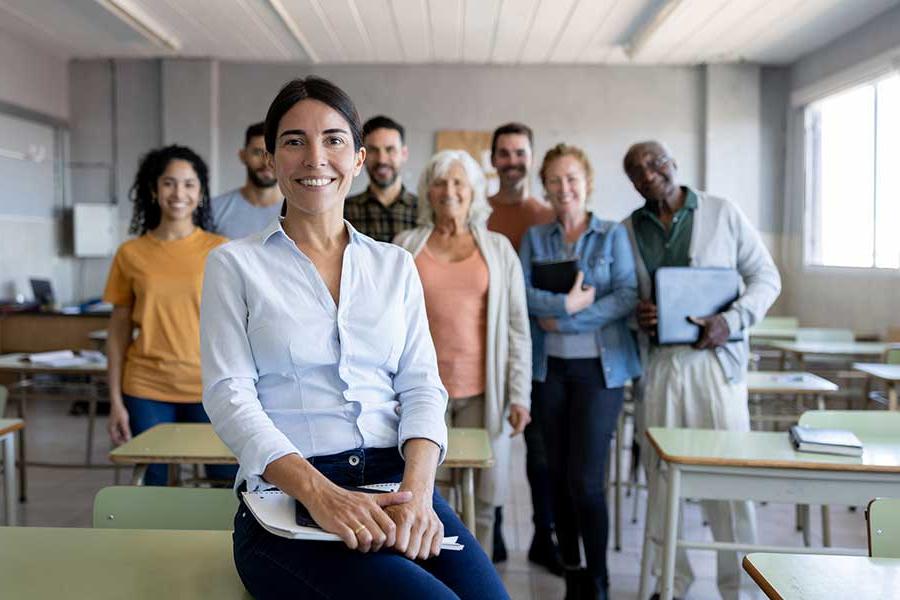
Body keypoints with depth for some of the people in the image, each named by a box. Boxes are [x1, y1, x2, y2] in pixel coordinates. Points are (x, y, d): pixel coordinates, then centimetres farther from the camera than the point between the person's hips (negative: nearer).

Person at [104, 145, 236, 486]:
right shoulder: (130, 254, 4)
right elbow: (119, 331, 7)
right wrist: (115, 401, 3)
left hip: (210, 390, -1)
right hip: (146, 392, 1)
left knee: (226, 481, 1)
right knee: (152, 483, 8)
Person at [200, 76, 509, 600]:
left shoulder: (396, 265, 16)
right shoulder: (235, 264, 8)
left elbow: (422, 386, 8)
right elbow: (230, 395, -3)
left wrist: (417, 490, -12)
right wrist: (319, 492, -19)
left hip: (398, 488, 3)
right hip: (288, 498, -3)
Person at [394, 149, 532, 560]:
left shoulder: (498, 249, 7)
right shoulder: (406, 246, 7)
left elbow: (518, 327, 5)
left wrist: (519, 395, -1)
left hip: (482, 391, 0)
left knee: (481, 500, 4)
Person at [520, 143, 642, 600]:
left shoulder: (613, 235, 3)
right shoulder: (535, 238, 9)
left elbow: (629, 297, -8)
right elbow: (521, 293, -5)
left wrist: (565, 321, -13)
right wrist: (567, 303, -19)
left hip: (600, 366, -3)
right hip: (550, 367, 3)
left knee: (585, 478, -8)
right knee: (559, 475, 8)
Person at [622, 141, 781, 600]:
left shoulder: (723, 213, 1)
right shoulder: (628, 230, 8)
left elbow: (766, 277, 2)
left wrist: (730, 321, -14)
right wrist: (635, 314, -9)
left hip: (715, 358, -2)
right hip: (657, 362, 3)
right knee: (661, 473, 9)